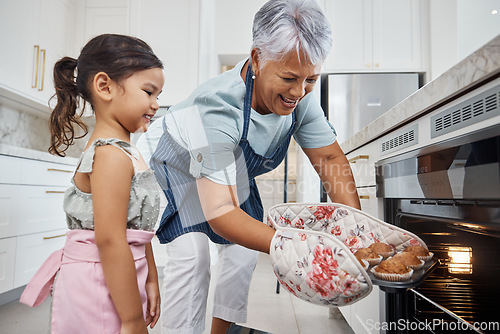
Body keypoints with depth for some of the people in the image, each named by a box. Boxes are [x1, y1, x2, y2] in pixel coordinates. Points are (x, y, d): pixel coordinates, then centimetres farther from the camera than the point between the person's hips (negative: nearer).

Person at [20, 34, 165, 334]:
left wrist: (150, 280, 14)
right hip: (100, 289, -9)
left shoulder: (126, 152, 10)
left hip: (117, 284, 9)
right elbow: (109, 240, -25)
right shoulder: (112, 156, -20)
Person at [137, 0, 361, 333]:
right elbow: (220, 213, -47)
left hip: (235, 169, 6)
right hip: (174, 165, -5)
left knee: (243, 249, 8)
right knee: (192, 252, -23)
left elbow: (331, 158, -16)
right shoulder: (217, 105, -44)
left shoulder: (298, 94, -26)